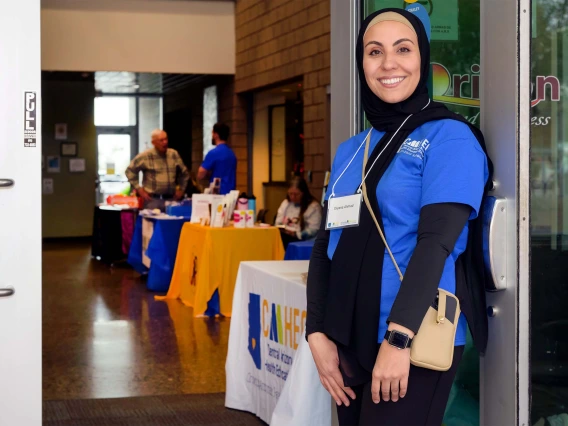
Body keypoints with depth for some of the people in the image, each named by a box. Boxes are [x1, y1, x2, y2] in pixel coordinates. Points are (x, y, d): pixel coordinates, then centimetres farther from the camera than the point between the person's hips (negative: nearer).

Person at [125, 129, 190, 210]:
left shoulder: (174, 154, 9)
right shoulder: (145, 156, -4)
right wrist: (139, 189, -1)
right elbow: (130, 171, 2)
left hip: (171, 199, 4)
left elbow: (184, 173, 23)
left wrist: (181, 189, 16)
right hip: (152, 199, -4)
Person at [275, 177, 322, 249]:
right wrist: (281, 229, -1)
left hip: (301, 240, -5)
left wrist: (296, 234, -21)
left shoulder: (314, 206, 0)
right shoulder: (285, 203, 21)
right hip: (284, 237, 5)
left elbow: (314, 230, -10)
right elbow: (278, 223, 23)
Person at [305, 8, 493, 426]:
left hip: (415, 343, -6)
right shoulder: (349, 151, 11)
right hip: (349, 340, 6)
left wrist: (399, 337, -22)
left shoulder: (449, 137, -7)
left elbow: (437, 240, -16)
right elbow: (326, 243, 8)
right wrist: (318, 333, -3)